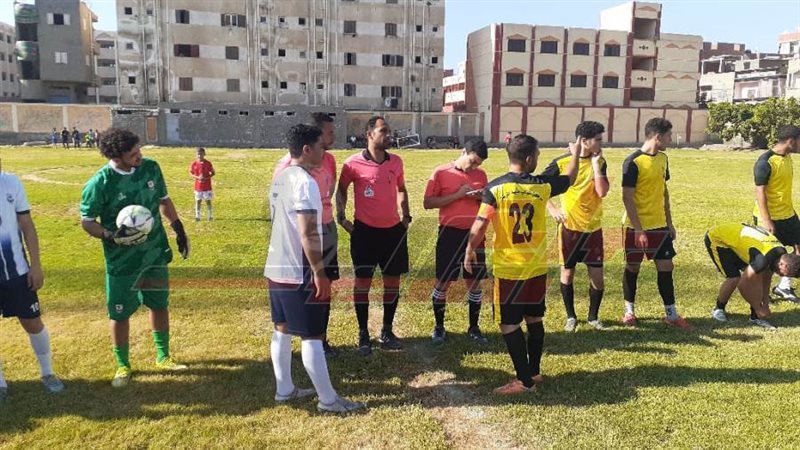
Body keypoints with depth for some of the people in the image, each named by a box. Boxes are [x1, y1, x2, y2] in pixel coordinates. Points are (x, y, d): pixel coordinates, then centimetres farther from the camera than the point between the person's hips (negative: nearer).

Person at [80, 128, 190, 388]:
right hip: (122, 260, -4)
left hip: (155, 253, 4)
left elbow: (164, 201, 9)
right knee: (120, 313, 7)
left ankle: (163, 357, 34)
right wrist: (112, 237, -25)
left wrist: (179, 230, 8)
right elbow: (87, 222, -8)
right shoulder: (99, 184, -18)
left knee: (159, 304, 15)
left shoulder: (151, 168, -6)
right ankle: (123, 366, 28)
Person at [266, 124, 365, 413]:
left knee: (282, 329, 16)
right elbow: (308, 233, -24)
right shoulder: (305, 181, -19)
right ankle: (328, 399, 9)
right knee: (311, 336, -2)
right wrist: (320, 273, -19)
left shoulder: (280, 178, 11)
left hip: (276, 267, 10)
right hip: (299, 272, -9)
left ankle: (284, 389, 27)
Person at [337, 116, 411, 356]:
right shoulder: (353, 163, -8)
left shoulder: (396, 161, 4)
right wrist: (341, 217, -3)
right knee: (363, 281, 0)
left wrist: (406, 215, 10)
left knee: (393, 281, 8)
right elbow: (342, 189, 6)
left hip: (393, 229, 4)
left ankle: (386, 332, 22)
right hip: (365, 230, -4)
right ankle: (363, 334, 13)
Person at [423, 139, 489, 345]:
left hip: (474, 233, 4)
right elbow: (428, 203, -10)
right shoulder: (441, 172, -6)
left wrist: (481, 197, -9)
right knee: (443, 282, 3)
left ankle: (474, 327, 23)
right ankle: (439, 327, 19)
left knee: (474, 282, 8)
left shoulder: (481, 175, 6)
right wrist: (458, 195, -16)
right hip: (450, 233, -3)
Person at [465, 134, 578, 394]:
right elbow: (569, 179, 18)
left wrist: (470, 251, 3)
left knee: (509, 324, 3)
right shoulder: (543, 185, -2)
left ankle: (524, 380, 8)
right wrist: (575, 154, 35)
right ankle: (534, 371, 29)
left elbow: (479, 226, -14)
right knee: (534, 319, 18)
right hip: (537, 266, 4)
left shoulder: (494, 188, -13)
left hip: (508, 268, -4)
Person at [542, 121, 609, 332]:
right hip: (570, 227, -2)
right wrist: (551, 208, -12)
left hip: (593, 228, 3)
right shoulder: (561, 162, -10)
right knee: (567, 272, 7)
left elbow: (602, 192, -14)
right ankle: (571, 316, 25)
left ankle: (593, 316, 24)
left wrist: (595, 164, -13)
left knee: (597, 275, 3)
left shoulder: (599, 162, 0)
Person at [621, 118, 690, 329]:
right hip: (637, 227, -6)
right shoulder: (633, 162, -15)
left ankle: (671, 314, 16)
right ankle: (629, 310, 22)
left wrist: (669, 222, 14)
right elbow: (627, 197, -16)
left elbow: (664, 191, 16)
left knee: (666, 267, 7)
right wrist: (638, 229, -18)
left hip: (660, 225, 6)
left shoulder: (663, 158, 8)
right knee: (632, 267, 7)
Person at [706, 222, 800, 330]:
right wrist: (759, 309, -12)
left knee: (757, 275, -4)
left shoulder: (781, 253, -8)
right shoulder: (762, 258, -35)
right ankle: (718, 310, 6)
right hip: (716, 238, -8)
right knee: (734, 278, -19)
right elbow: (743, 285, -24)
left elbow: (766, 280, 7)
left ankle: (755, 317, 5)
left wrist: (765, 305, 6)